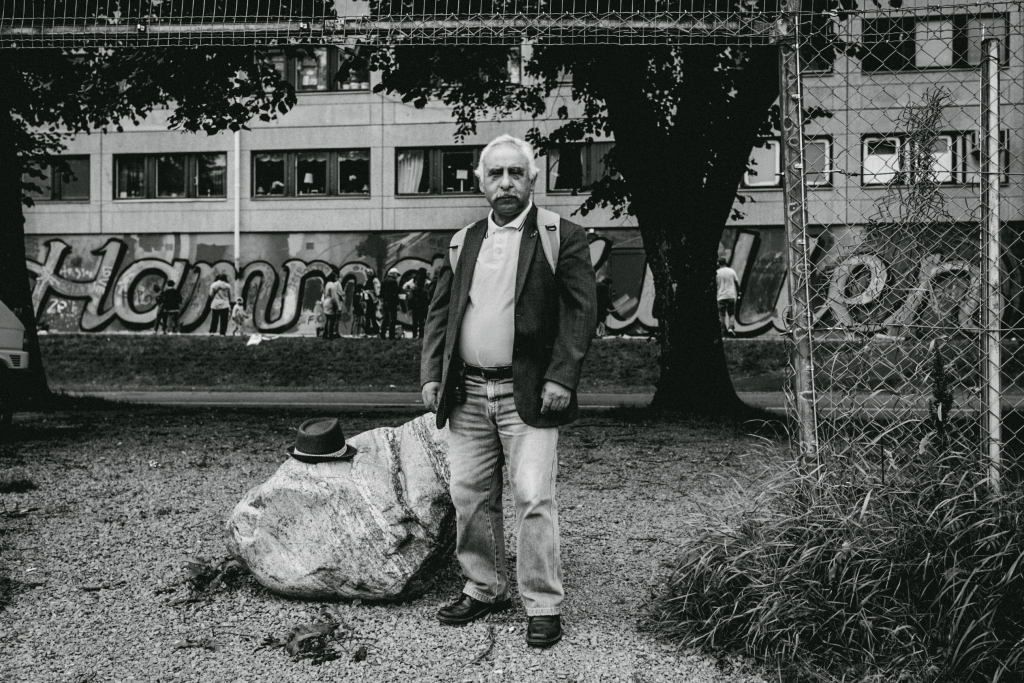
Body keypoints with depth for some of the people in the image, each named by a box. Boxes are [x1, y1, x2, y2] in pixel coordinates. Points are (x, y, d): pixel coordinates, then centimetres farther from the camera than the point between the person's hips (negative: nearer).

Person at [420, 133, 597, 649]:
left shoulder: (561, 237, 1)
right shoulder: (462, 243, 15)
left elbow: (581, 310, -5)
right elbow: (439, 313, 15)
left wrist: (560, 378, -13)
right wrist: (432, 375, 4)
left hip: (527, 394, -5)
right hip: (467, 392, 5)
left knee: (533, 499, -7)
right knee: (468, 495, 9)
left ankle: (544, 606, 4)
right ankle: (484, 588, 26)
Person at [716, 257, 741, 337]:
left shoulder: (717, 272, -3)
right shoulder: (731, 271, 2)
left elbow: (715, 284, -2)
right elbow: (737, 283, 6)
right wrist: (738, 293, 16)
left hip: (721, 296, -1)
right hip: (731, 295, 1)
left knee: (722, 314, 5)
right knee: (732, 314, 5)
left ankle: (724, 331, 4)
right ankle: (731, 328, -14)